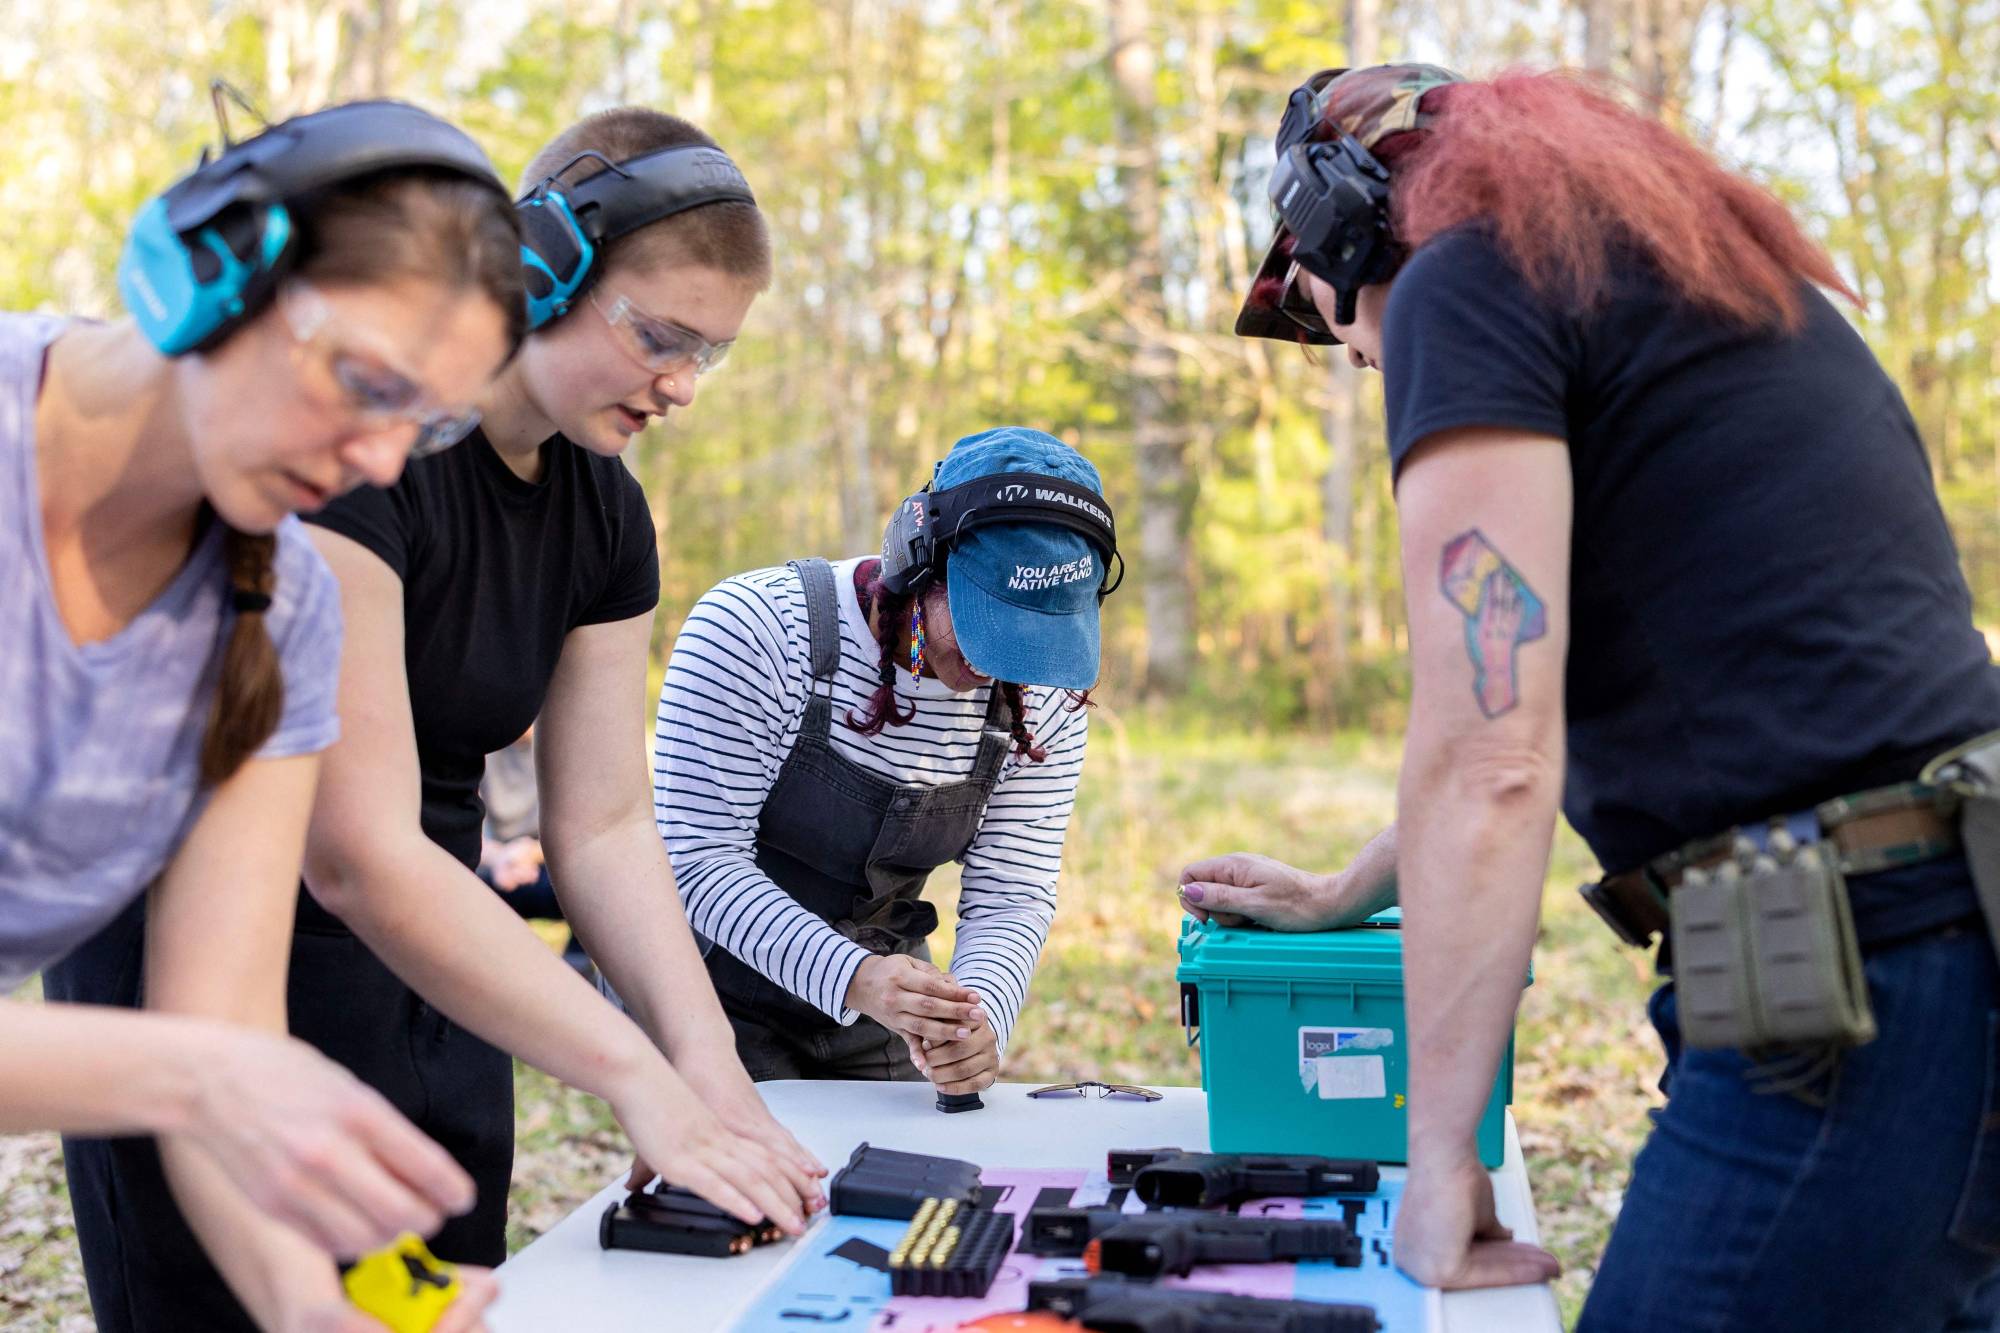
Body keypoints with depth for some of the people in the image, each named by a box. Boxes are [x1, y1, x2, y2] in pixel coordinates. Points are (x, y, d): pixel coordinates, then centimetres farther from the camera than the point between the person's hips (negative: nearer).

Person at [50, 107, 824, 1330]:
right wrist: (641, 1079, -32)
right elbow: (356, 854, -30)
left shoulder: (605, 513, 1)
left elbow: (604, 826, 0)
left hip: (432, 968, 7)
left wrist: (710, 1067, -15)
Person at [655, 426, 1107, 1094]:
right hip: (715, 981, -4)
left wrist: (980, 1018, -32)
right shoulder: (753, 628, -26)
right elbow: (700, 860, -26)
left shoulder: (1046, 700, -11)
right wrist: (853, 979, -39)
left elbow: (1011, 895, -10)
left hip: (876, 997, 4)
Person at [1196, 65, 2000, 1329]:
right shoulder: (1696, 270, 23)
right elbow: (1534, 711, 30)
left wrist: (1439, 1158, -8)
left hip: (1855, 997, -10)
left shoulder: (1470, 277, -6)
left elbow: (1489, 761, -15)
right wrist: (1340, 897, 37)